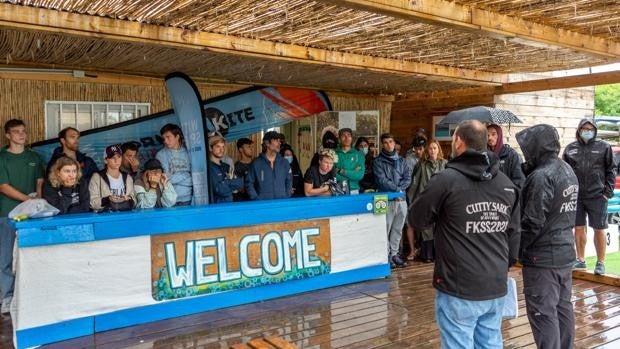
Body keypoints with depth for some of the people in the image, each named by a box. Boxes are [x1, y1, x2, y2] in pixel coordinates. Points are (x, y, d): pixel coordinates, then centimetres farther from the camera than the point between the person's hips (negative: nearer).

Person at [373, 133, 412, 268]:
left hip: (401, 199, 4)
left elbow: (408, 178, 5)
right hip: (387, 200, -4)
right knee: (386, 229, -4)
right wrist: (397, 189, -12)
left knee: (397, 230, 9)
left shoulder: (401, 160, 15)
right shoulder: (378, 162, 1)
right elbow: (382, 180, -9)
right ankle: (386, 255, 3)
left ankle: (394, 253, 18)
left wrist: (398, 189, -10)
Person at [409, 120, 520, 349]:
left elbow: (416, 221, -2)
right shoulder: (507, 184, 7)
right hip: (496, 288, 6)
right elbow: (513, 235, 14)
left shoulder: (446, 179, -12)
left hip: (459, 288, -6)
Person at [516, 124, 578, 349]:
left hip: (543, 257, -9)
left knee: (543, 313, 0)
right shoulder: (568, 171, 8)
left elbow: (532, 223, -21)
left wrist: (515, 250, -8)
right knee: (563, 307, 18)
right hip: (565, 252, 9)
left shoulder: (541, 176, -21)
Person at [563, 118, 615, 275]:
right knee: (579, 228, 9)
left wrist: (608, 191, -3)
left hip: (597, 196, -2)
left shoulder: (603, 147, 3)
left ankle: (600, 262, 15)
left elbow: (610, 170, 5)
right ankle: (580, 260, 22)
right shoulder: (570, 148, 7)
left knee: (599, 229, 3)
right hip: (576, 196, 2)